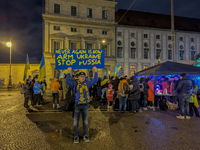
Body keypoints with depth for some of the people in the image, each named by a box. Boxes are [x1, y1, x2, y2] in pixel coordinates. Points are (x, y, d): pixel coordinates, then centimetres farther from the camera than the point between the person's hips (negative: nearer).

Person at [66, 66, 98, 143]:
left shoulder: (87, 83, 7)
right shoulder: (74, 84, 2)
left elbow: (94, 81, 2)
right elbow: (68, 81, -10)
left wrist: (96, 72, -6)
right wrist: (68, 73, -20)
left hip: (85, 105, 2)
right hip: (77, 105, -2)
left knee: (85, 121, 12)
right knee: (76, 121, 5)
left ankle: (85, 135, 27)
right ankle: (76, 136, 20)